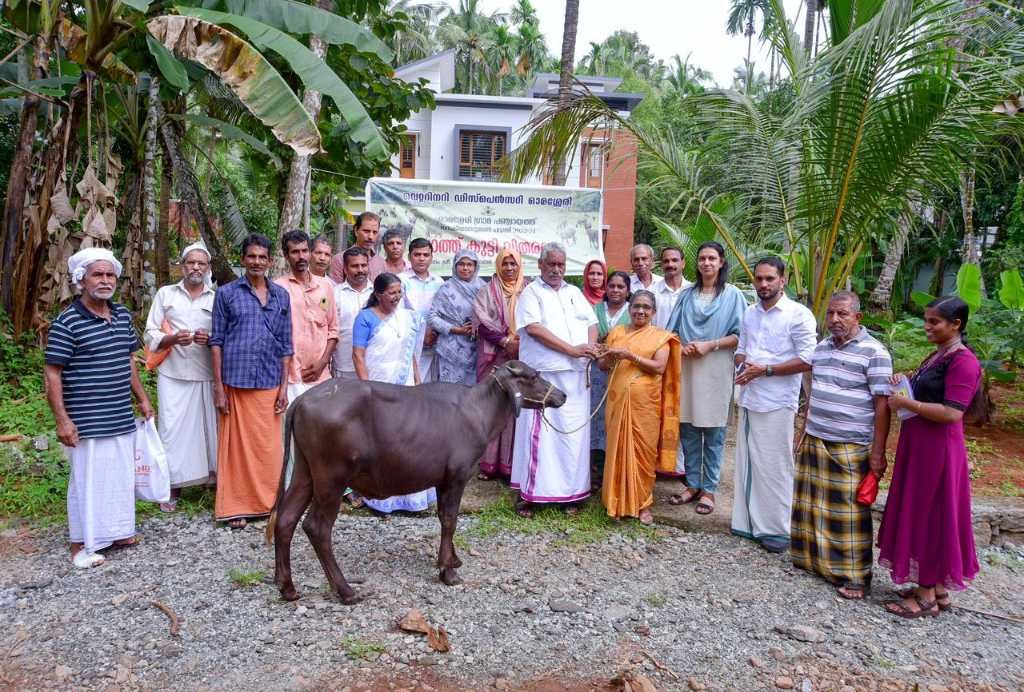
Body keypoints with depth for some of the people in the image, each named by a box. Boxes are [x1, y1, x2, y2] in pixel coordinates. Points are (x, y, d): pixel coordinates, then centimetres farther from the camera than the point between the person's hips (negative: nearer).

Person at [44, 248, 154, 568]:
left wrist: (142, 398, 17)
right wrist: (62, 419, -16)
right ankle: (81, 545, 17)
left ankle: (117, 530, 31)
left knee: (121, 475, 15)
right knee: (88, 480, 3)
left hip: (122, 418, 7)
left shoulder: (123, 316, 8)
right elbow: (52, 374, -12)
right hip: (87, 422, -6)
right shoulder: (67, 322, -12)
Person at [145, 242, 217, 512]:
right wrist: (173, 338, -14)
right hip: (172, 375, 0)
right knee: (173, 429, -2)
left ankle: (217, 479, 12)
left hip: (207, 376, 0)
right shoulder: (165, 294, 10)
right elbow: (151, 335, 6)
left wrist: (211, 339, -13)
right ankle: (174, 487, 8)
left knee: (209, 427, 1)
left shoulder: (217, 298, 10)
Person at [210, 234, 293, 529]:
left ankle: (267, 502, 21)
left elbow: (285, 344, 10)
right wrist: (218, 387, -4)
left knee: (269, 446, 6)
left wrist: (284, 387, 5)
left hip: (269, 383, 2)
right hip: (235, 381, -2)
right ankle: (236, 507, 16)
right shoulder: (226, 293, 4)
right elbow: (216, 341, 2)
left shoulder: (281, 295, 10)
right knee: (236, 445, 4)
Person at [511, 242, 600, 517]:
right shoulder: (532, 292, 2)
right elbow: (534, 328, -11)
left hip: (575, 376, 5)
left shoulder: (575, 292, 19)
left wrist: (591, 345, -7)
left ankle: (569, 492, 13)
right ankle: (528, 494, 3)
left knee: (573, 433, 5)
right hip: (543, 374, -5)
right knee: (538, 433, -4)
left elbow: (592, 322, 17)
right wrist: (572, 349, -15)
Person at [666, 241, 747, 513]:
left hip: (716, 369, -3)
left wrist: (710, 345, -14)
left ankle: (709, 489, 10)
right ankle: (692, 484, 18)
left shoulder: (732, 295, 2)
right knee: (688, 429, 6)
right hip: (686, 367, 4)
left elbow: (739, 335, -3)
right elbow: (672, 331, 15)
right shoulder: (687, 295, 13)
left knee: (713, 432, 0)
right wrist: (682, 346, -5)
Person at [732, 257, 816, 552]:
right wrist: (743, 365, -3)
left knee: (775, 467, 0)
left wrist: (764, 370, -16)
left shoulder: (799, 314, -9)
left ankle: (777, 530, 12)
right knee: (747, 463, 12)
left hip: (777, 403, -6)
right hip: (748, 398, 6)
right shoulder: (749, 313, 12)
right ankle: (749, 522, 24)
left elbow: (807, 361, -13)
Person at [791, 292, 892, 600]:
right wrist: (806, 431, 18)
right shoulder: (822, 346, 10)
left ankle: (854, 576, 12)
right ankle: (813, 557, 30)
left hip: (850, 448, -6)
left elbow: (882, 405, -13)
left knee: (849, 513, 0)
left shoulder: (874, 352, -11)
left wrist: (878, 452, -15)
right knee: (812, 504, 14)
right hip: (814, 442, 7)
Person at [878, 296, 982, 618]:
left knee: (930, 517, 0)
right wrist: (906, 384, 5)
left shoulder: (963, 361, -16)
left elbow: (952, 413, -24)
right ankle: (936, 588, 28)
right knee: (922, 516, 15)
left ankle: (927, 597, 12)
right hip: (919, 446, 9)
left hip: (937, 449, -9)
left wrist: (907, 403, -17)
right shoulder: (937, 356, 13)